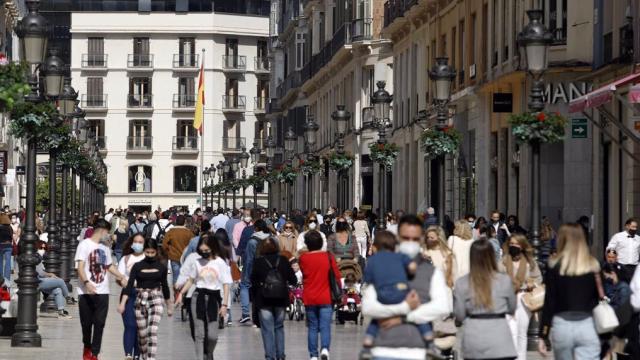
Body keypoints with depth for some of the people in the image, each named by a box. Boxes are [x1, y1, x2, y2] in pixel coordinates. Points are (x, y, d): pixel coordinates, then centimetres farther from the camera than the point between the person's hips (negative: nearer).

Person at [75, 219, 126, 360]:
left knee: (99, 323, -3)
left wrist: (122, 277, 25)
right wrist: (86, 283, -27)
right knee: (86, 323, 6)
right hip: (86, 292, -4)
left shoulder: (105, 248, 14)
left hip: (102, 292, 4)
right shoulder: (85, 245, -5)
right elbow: (80, 267, -13)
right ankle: (87, 348, 29)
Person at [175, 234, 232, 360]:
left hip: (214, 298, -2)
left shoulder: (220, 263, -5)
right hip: (198, 297, 2)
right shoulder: (198, 262, 4)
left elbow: (226, 285, -5)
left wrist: (224, 304, -9)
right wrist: (181, 294, 6)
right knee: (199, 333, -2)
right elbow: (190, 280, 15)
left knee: (212, 335, -3)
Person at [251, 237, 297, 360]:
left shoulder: (258, 262, -7)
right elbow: (293, 280, 0)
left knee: (267, 329, 1)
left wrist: (255, 297, 6)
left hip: (264, 300, -3)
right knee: (279, 327, 16)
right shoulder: (283, 260, -1)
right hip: (281, 299, 3)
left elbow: (253, 282, -6)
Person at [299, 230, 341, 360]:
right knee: (325, 327, -2)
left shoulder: (303, 258, -4)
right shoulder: (328, 257, -5)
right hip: (326, 298, -1)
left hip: (309, 299, 1)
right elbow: (337, 276, 0)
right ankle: (325, 348, -24)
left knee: (312, 327, 10)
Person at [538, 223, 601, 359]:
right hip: (587, 326, 0)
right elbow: (598, 299, 4)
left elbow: (549, 302, -4)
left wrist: (542, 336, -1)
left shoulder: (555, 266, -3)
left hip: (561, 326, 0)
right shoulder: (593, 266, 3)